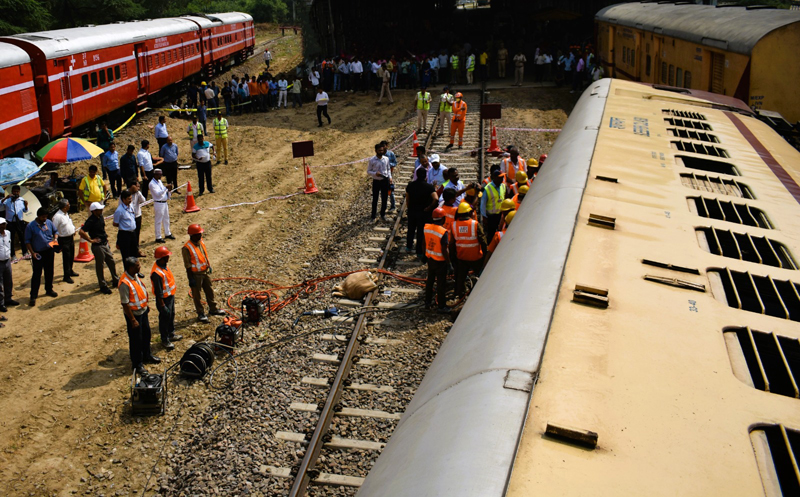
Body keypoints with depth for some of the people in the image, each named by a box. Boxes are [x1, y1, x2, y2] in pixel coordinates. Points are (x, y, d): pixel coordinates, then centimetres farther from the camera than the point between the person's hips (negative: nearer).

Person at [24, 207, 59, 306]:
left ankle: (49, 290, 33)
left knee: (49, 272, 15)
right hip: (38, 253, -4)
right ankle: (33, 296, -2)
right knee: (37, 274, -5)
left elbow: (55, 231, 17)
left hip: (49, 251, 4)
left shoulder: (49, 222, 2)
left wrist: (55, 239, -5)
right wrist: (32, 252, -15)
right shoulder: (30, 226, -10)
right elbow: (27, 241, -7)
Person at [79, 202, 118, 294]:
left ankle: (115, 281, 32)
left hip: (105, 244, 8)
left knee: (111, 261, 16)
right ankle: (103, 286, 16)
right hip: (98, 246, -8)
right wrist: (91, 240, -22)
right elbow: (81, 232, -30)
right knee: (100, 265, 4)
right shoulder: (90, 221, -22)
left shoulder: (100, 216, 4)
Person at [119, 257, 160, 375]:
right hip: (133, 313, -9)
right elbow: (125, 304, -25)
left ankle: (147, 356, 44)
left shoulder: (135, 276, -2)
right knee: (136, 339, 6)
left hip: (143, 310, 9)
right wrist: (133, 320, -21)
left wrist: (146, 306, 20)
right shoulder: (124, 283, -29)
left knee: (146, 334, 23)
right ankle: (137, 364, 22)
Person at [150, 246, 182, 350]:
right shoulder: (157, 273, -33)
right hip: (164, 298, -9)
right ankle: (165, 340, 26)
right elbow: (158, 292, -27)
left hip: (170, 296, 9)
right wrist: (162, 305, -21)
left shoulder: (163, 265, -3)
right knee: (165, 319, 8)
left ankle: (171, 334, 45)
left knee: (171, 315, 25)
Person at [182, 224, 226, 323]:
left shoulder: (201, 242, 0)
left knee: (209, 291, 19)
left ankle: (213, 309, 36)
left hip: (205, 272, 7)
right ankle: (200, 314, 21)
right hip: (195, 274, -7)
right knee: (197, 295, 8)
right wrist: (191, 279, -18)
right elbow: (188, 265, -20)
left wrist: (209, 266, 19)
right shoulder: (187, 248, -23)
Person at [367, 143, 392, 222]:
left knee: (384, 198, 11)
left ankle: (383, 214, 28)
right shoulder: (372, 160, -10)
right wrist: (375, 173, -21)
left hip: (385, 181, 3)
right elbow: (368, 171, -4)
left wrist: (390, 177, -2)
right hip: (376, 181, -3)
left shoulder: (386, 159, 0)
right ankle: (373, 216, 16)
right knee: (375, 199, 6)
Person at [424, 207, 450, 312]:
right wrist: (448, 262, -11)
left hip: (430, 259, 6)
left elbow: (424, 243, 7)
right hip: (440, 261, -6)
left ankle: (428, 303, 30)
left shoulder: (426, 227, -5)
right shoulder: (443, 232, -24)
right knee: (441, 283, 7)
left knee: (430, 280, 20)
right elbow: (444, 250, -23)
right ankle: (442, 306, 18)